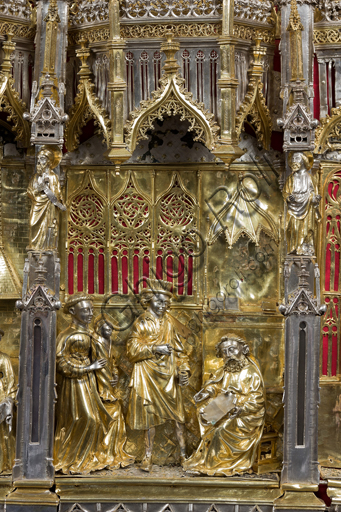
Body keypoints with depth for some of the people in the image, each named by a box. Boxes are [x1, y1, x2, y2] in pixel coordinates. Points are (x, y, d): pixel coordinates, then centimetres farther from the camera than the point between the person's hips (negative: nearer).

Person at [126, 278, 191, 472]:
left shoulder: (171, 323, 8)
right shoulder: (141, 323, 0)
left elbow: (180, 350, 11)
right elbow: (132, 350, -7)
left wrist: (185, 369, -2)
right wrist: (155, 349, -18)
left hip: (169, 375, 2)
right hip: (148, 375, -2)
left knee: (178, 414, -1)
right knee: (150, 414, -1)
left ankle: (184, 454, 7)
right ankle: (148, 456, 8)